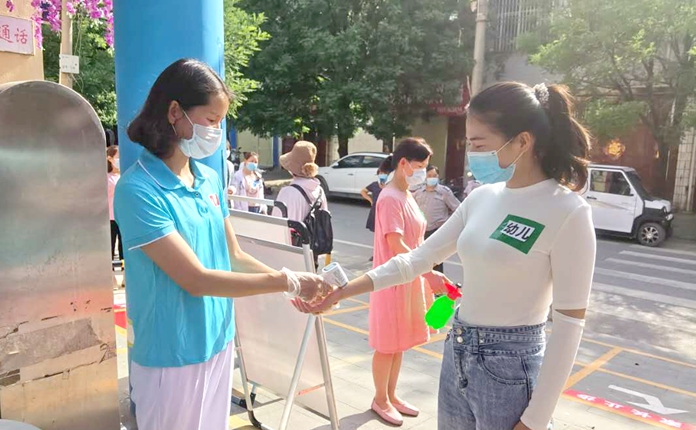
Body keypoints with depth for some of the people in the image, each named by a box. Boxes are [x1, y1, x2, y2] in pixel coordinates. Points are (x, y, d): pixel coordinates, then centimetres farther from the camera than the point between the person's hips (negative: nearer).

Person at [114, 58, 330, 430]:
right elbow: (196, 279, -22)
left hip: (218, 343, 6)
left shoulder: (210, 179, 2)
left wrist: (296, 288, -5)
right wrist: (286, 281, -19)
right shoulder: (138, 190, -20)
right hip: (171, 355, -6)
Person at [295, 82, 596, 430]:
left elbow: (570, 324, -14)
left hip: (509, 366, -6)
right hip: (457, 355, 6)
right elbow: (420, 257, 6)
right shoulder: (482, 198, 2)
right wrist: (342, 292, 1)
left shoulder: (567, 211, -16)